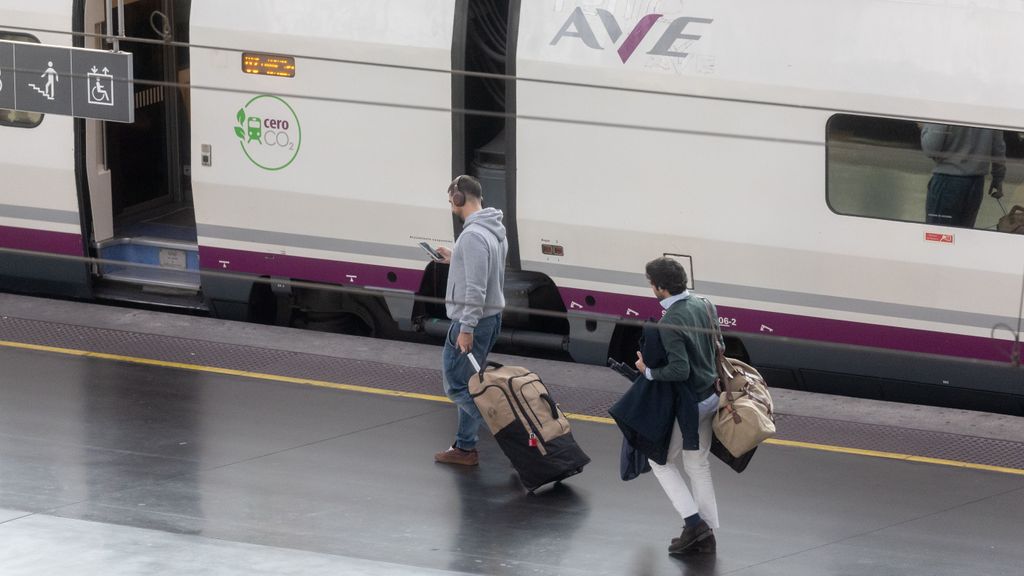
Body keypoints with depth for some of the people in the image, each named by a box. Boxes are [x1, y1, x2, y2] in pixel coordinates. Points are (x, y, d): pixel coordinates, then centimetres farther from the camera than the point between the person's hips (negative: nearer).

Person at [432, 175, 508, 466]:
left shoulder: (473, 235, -21)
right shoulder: (496, 232, 10)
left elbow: (475, 288, -25)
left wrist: (466, 328, -24)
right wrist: (455, 260, 22)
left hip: (472, 320, -10)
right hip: (491, 316, 10)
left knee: (456, 385, -5)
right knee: (466, 385, 16)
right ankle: (465, 447, 19)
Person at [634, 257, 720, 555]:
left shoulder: (670, 323, -25)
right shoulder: (702, 306, 1)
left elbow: (679, 370, -28)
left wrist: (649, 370, -14)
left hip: (687, 404, -8)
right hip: (709, 396, 8)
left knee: (662, 461, 10)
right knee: (698, 465, 18)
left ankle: (693, 522, 1)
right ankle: (706, 535, 20)